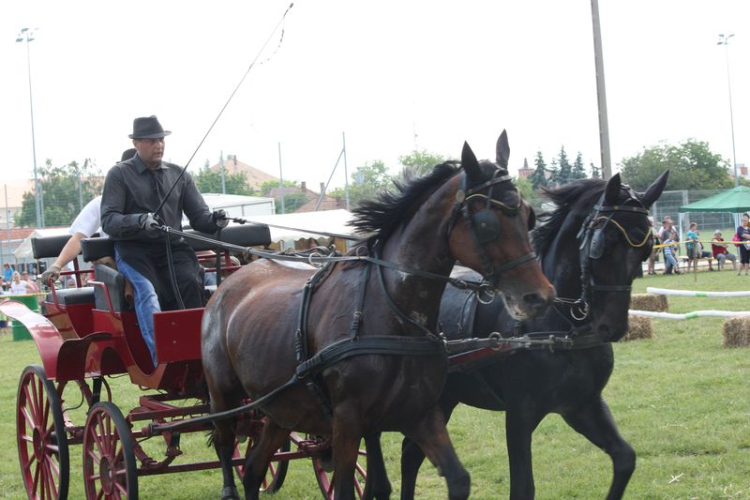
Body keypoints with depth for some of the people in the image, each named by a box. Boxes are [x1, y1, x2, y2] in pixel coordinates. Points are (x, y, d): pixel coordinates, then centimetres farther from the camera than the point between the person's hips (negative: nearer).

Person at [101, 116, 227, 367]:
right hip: (134, 250, -3)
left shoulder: (179, 175, 17)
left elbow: (199, 216, 13)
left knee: (191, 283, -29)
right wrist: (139, 221, -23)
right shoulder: (119, 174, 6)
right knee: (148, 292, -31)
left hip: (173, 248, 3)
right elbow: (108, 221, -4)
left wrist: (214, 220, -12)